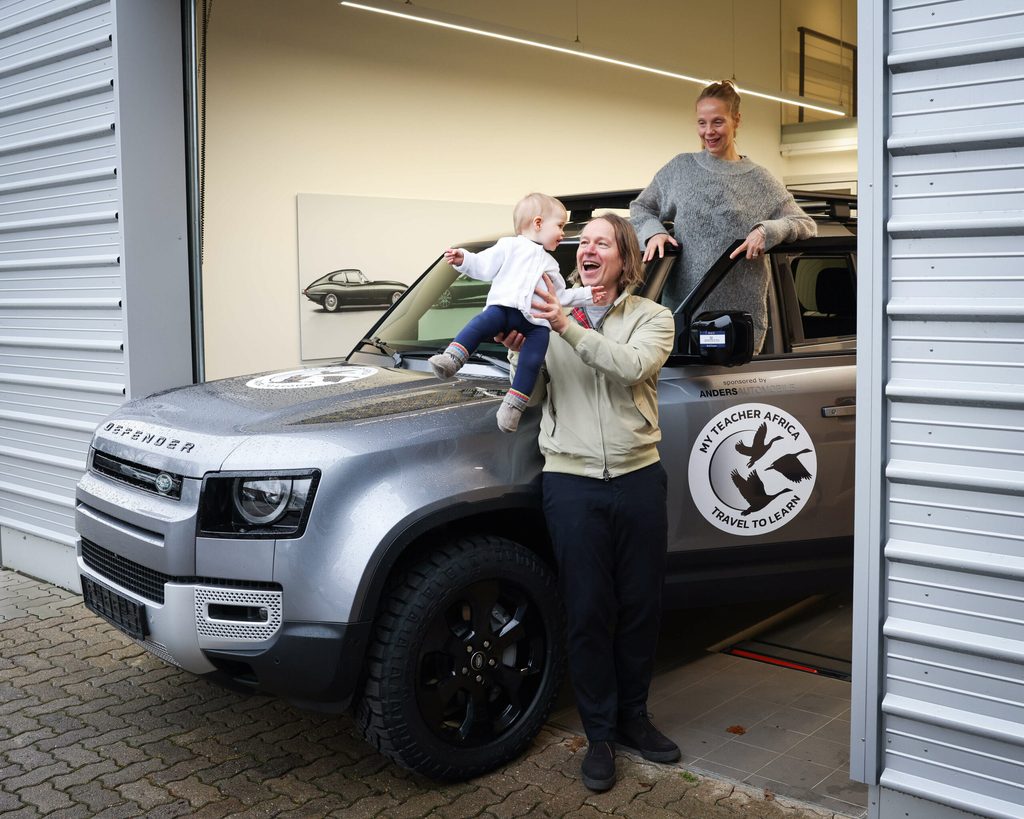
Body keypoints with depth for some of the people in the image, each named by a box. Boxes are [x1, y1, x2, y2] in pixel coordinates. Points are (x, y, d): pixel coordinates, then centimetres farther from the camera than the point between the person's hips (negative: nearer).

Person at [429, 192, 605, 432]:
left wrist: (586, 294, 34)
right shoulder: (510, 246, 19)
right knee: (483, 323, -34)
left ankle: (514, 405, -20)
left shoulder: (550, 264, 37)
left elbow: (560, 296, 38)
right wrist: (463, 259, -6)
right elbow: (484, 267, 11)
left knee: (532, 360, -19)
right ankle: (450, 359, -45)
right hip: (503, 306, -4)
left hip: (536, 320, 4)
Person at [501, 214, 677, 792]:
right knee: (588, 610, 4)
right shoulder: (551, 313, 7)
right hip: (571, 480, 0)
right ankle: (601, 734, 19)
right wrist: (521, 353, -14)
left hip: (638, 478, 1)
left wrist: (568, 327, -27)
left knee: (641, 606, 10)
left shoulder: (652, 318, 3)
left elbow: (631, 367, -18)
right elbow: (531, 396, 5)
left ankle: (634, 717, 30)